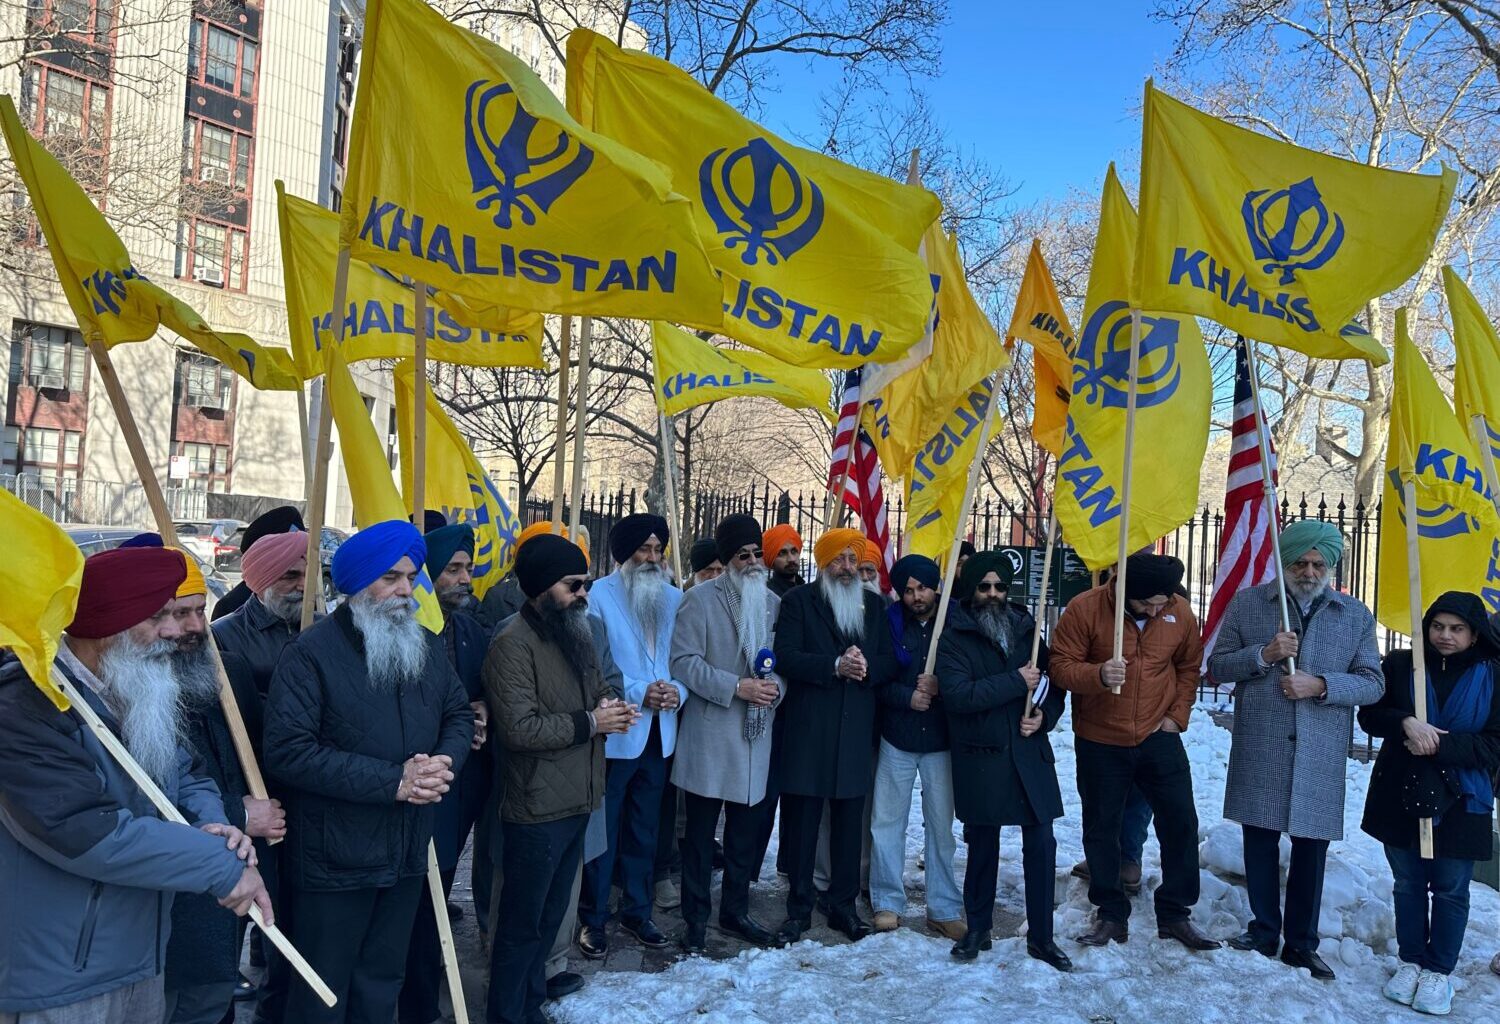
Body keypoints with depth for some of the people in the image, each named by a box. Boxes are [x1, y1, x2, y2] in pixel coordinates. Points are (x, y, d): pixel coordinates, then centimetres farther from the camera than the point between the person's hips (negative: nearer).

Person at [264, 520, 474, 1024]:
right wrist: (392, 781, -23)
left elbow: (459, 714, 13)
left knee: (382, 983, 22)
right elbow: (289, 752, -22)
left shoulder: (428, 646, 5)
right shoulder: (312, 653, -15)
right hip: (332, 863, -6)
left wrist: (444, 762, -11)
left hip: (407, 855, 6)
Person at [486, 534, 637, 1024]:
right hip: (538, 810, -8)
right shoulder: (513, 644, -18)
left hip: (577, 802, 9)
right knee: (522, 923, 6)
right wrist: (590, 723, -19)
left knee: (551, 915, 21)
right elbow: (520, 728, -26)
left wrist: (612, 707, -3)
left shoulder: (576, 633, 11)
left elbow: (598, 688, 20)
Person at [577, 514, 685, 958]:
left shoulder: (675, 598, 8)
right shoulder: (601, 595, -6)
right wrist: (638, 692, -20)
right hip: (614, 733, -4)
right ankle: (593, 918, 19)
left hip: (659, 734, 5)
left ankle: (637, 910, 30)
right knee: (602, 830, 5)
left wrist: (678, 689, -14)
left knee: (644, 830, 16)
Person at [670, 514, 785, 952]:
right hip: (709, 737, -5)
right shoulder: (700, 599, -7)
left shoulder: (773, 603, 9)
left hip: (756, 736, 5)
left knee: (748, 829, 14)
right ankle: (695, 919, 19)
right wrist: (737, 687, -19)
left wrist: (776, 685, -8)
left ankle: (736, 909, 31)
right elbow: (684, 661, -12)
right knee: (701, 831, 6)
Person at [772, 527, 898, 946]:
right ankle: (799, 908, 15)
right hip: (806, 731, -3)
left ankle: (844, 905, 22)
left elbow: (890, 661, 8)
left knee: (849, 824, 9)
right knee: (802, 821, 3)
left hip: (855, 732, 3)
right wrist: (835, 666, -20)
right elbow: (786, 656, -10)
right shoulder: (798, 601, 1)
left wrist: (867, 668, -13)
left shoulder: (874, 605, 13)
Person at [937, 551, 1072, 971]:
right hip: (981, 758, -3)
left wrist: (1045, 714, -6)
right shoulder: (954, 637, -6)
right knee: (983, 845, 11)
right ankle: (978, 928, 28)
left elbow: (1056, 680, 14)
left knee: (1041, 843, 3)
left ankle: (1041, 936, 18)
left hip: (1030, 752, 3)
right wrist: (1016, 681, -17)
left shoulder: (1025, 628, 7)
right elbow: (957, 694, -19)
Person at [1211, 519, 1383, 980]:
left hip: (1320, 753, 1)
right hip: (1259, 749, 0)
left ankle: (1301, 943, 23)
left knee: (1311, 847, 8)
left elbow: (1372, 683, 4)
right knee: (1260, 841, 8)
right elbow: (1217, 665, 3)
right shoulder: (1247, 603, 3)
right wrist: (1263, 654, -15)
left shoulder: (1356, 615, 7)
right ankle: (1264, 931, 25)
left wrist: (1321, 685, -13)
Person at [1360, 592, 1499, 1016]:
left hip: (1460, 803, -1)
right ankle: (1410, 962, 26)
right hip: (1400, 798, 1)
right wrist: (1406, 723, -20)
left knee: (1450, 890, 7)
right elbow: (1370, 714, 0)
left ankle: (1438, 971, 21)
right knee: (1408, 885, 12)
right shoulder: (1399, 665, 0)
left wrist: (1440, 745, -19)